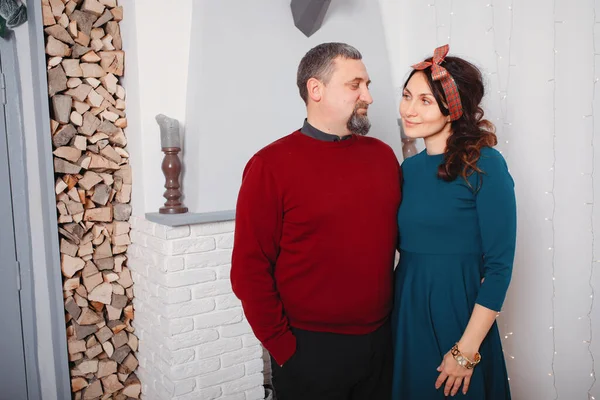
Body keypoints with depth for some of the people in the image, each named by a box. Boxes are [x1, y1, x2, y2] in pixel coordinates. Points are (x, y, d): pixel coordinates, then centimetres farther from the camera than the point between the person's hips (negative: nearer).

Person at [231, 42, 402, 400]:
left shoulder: (383, 155, 3)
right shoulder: (272, 165, -11)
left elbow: (403, 234, 9)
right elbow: (250, 270, -12)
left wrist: (398, 310, 3)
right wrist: (284, 348, -10)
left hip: (382, 339, 5)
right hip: (310, 350, -4)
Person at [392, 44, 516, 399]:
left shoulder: (485, 166, -13)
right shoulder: (409, 167, 4)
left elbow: (499, 266, -14)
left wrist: (467, 350, -14)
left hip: (459, 315, -5)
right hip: (406, 314, 6)